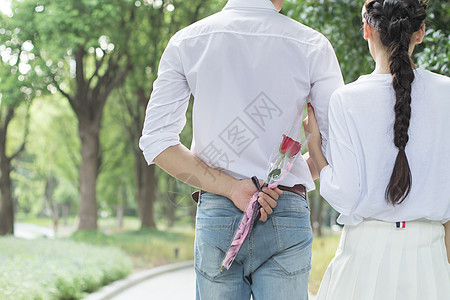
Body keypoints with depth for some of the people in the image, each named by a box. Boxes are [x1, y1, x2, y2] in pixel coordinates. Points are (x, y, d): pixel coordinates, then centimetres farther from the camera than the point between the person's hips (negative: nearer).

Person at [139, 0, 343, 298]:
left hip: (215, 217, 2)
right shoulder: (312, 45, -5)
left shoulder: (186, 42, 1)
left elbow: (156, 143, -5)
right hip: (287, 216, -1)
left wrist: (229, 186, -7)